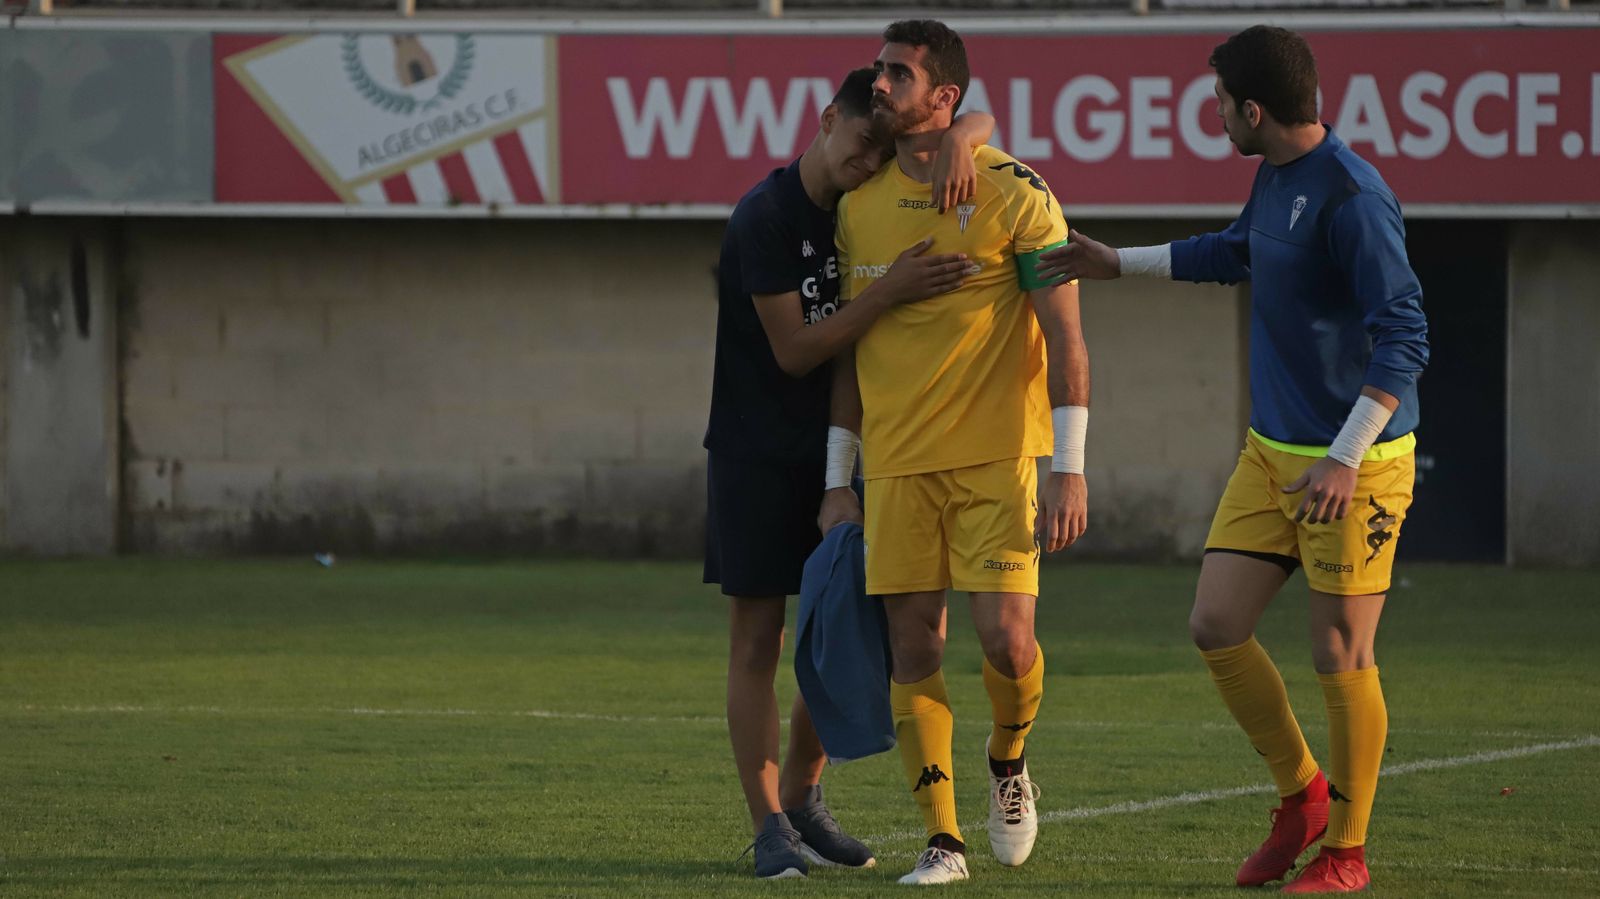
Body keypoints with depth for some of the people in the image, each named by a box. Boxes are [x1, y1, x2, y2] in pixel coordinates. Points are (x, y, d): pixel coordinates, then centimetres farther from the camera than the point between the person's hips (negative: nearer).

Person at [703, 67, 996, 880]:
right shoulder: (765, 218, -16)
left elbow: (983, 123, 5)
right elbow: (794, 350, -18)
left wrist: (960, 138, -20)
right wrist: (891, 293, -28)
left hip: (834, 448, 6)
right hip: (757, 455, -6)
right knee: (757, 638, -4)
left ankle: (803, 799, 22)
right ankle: (770, 827, -3)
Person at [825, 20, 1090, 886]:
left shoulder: (1012, 193, -7)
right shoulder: (859, 204, 8)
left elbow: (1065, 337, -7)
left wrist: (1069, 469, -13)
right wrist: (836, 480, 13)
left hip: (995, 457, -4)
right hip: (896, 464, 4)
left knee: (1006, 637, -12)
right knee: (912, 649, -1)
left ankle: (1008, 758, 20)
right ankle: (942, 840, 7)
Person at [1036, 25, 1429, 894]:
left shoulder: (1351, 196, -20)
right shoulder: (1276, 177, 9)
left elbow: (1404, 338, -24)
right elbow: (1237, 252, 31)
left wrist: (1345, 458, -30)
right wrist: (1119, 263, 37)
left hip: (1357, 463, -9)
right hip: (1273, 454, 9)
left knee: (1340, 658, -2)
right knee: (1215, 626, 4)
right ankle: (1301, 794, 22)